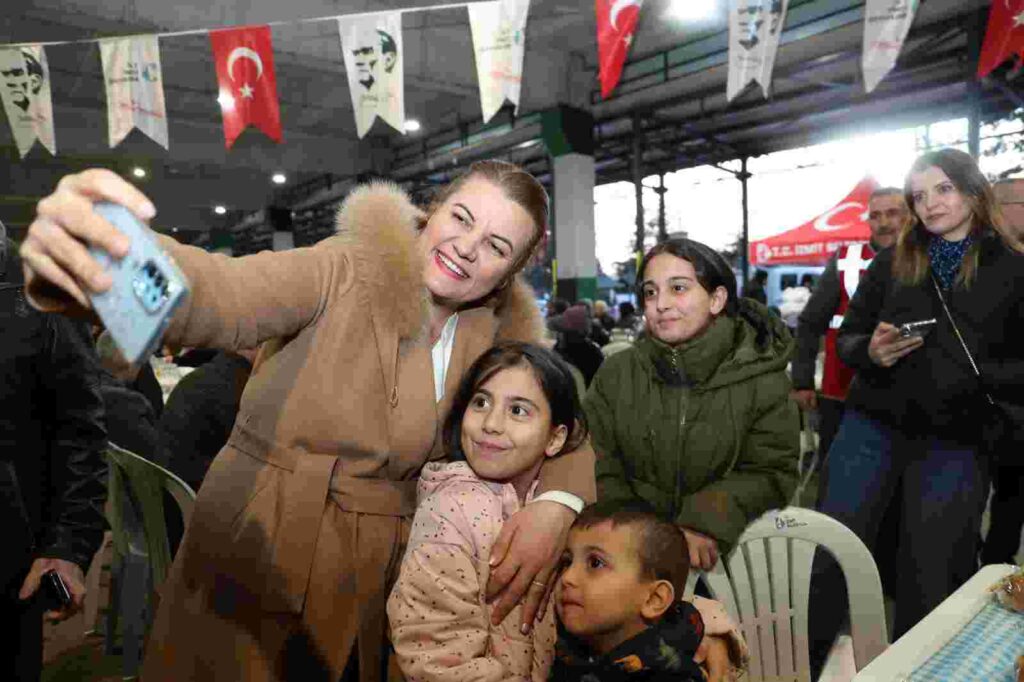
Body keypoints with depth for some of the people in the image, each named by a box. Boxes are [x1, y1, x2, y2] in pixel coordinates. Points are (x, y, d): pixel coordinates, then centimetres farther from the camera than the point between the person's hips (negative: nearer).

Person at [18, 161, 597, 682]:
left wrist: (557, 503, -21)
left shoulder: (493, 339, -2)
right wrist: (109, 259, -50)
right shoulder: (344, 274, -13)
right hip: (246, 574, -3)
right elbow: (223, 296, -29)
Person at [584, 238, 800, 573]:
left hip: (730, 552, 0)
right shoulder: (615, 374, 2)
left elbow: (769, 474, -2)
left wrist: (705, 525, -17)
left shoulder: (762, 377, -2)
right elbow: (597, 472, 0)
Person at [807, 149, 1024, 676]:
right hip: (872, 426, 1)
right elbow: (847, 337, 7)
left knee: (930, 573, 11)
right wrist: (870, 352, -14)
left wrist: (977, 375, -19)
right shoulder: (892, 261, 5)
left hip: (955, 441, 0)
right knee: (829, 554, 3)